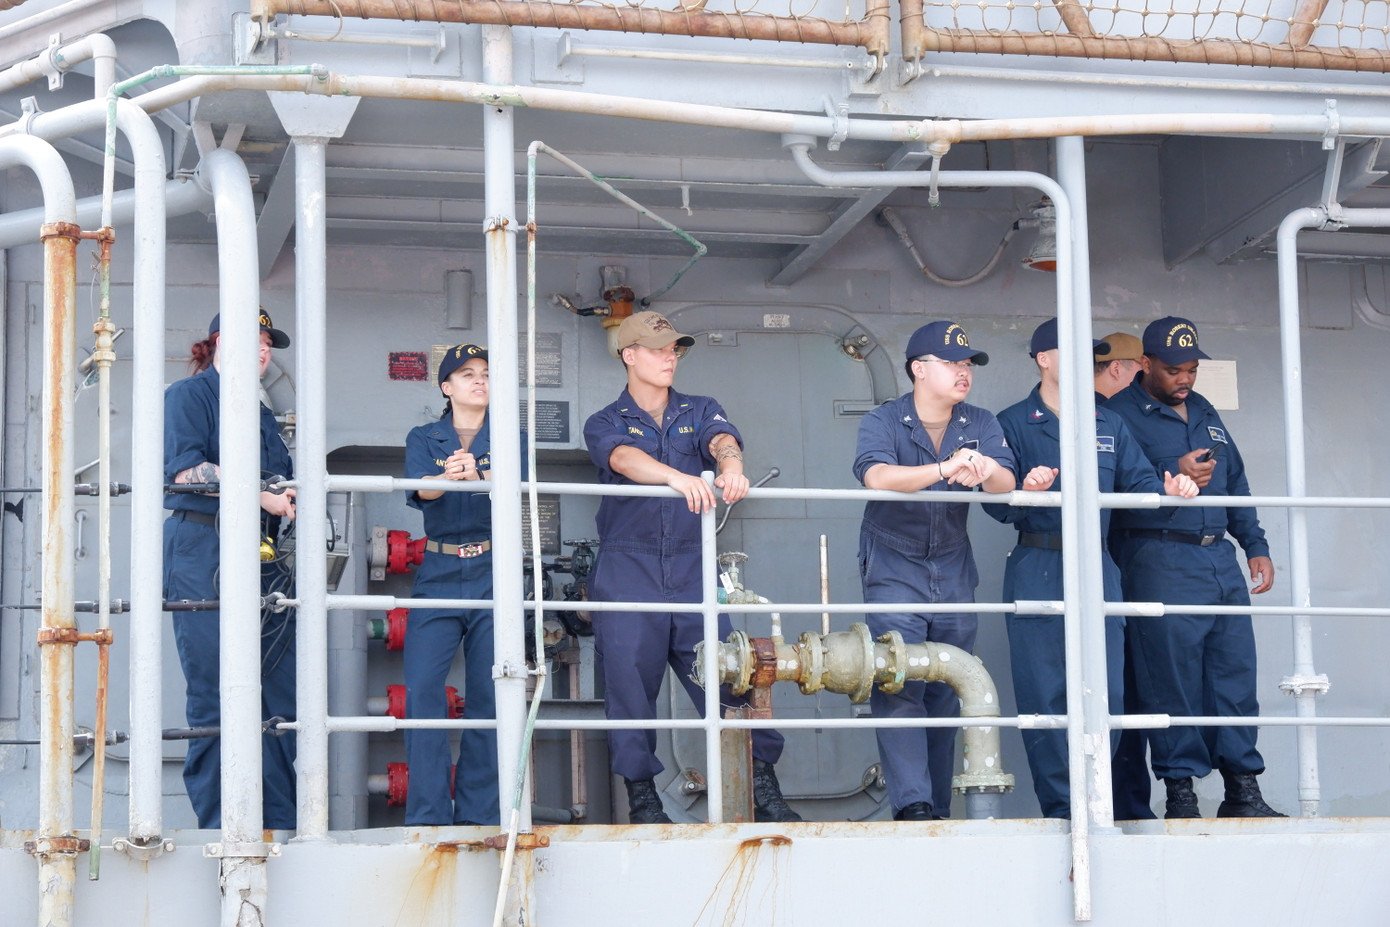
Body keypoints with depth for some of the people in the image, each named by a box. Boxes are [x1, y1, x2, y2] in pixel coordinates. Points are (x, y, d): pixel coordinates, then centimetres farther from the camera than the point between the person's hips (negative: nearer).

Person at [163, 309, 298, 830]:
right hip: (204, 556, -7)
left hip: (266, 560, 7)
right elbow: (186, 470, -13)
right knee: (215, 694, -6)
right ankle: (218, 826, -2)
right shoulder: (189, 396, 3)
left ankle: (280, 823, 3)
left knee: (279, 690, 1)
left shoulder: (261, 414, 25)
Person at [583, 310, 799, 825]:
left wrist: (730, 465, -35)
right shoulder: (605, 424, 7)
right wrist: (678, 477, -37)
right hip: (628, 570, -1)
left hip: (693, 568, 1)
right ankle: (642, 796, 6)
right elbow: (624, 459, -16)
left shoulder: (699, 411, 15)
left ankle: (762, 787, -4)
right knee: (630, 681, -3)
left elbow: (722, 439, -9)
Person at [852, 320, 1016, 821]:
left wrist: (985, 470, -38)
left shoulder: (979, 424, 4)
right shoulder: (884, 421, -7)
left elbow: (1006, 483, -13)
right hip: (894, 569, -4)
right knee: (900, 687, -15)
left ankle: (938, 809, 12)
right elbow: (876, 475, -28)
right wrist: (944, 469, -42)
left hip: (954, 572, 4)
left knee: (947, 695, 5)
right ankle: (912, 805, -19)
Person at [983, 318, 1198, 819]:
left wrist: (1168, 490, -13)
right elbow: (997, 503, -7)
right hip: (1037, 571, -4)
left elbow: (1138, 482, 8)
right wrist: (1025, 491, -28)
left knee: (1106, 692, 0)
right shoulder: (1013, 424, 3)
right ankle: (1060, 809, 3)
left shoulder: (1108, 426, 17)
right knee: (1045, 695, -4)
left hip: (1097, 570, 4)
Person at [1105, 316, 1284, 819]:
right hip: (1161, 563, -7)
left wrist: (1255, 545, 18)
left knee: (1235, 672, 4)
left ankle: (1243, 790, 10)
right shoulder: (1119, 414, -3)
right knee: (1173, 679, -6)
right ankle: (1180, 792, 2)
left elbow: (1235, 482, 25)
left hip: (1220, 556, 7)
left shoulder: (1204, 413, 20)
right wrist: (1173, 476, -19)